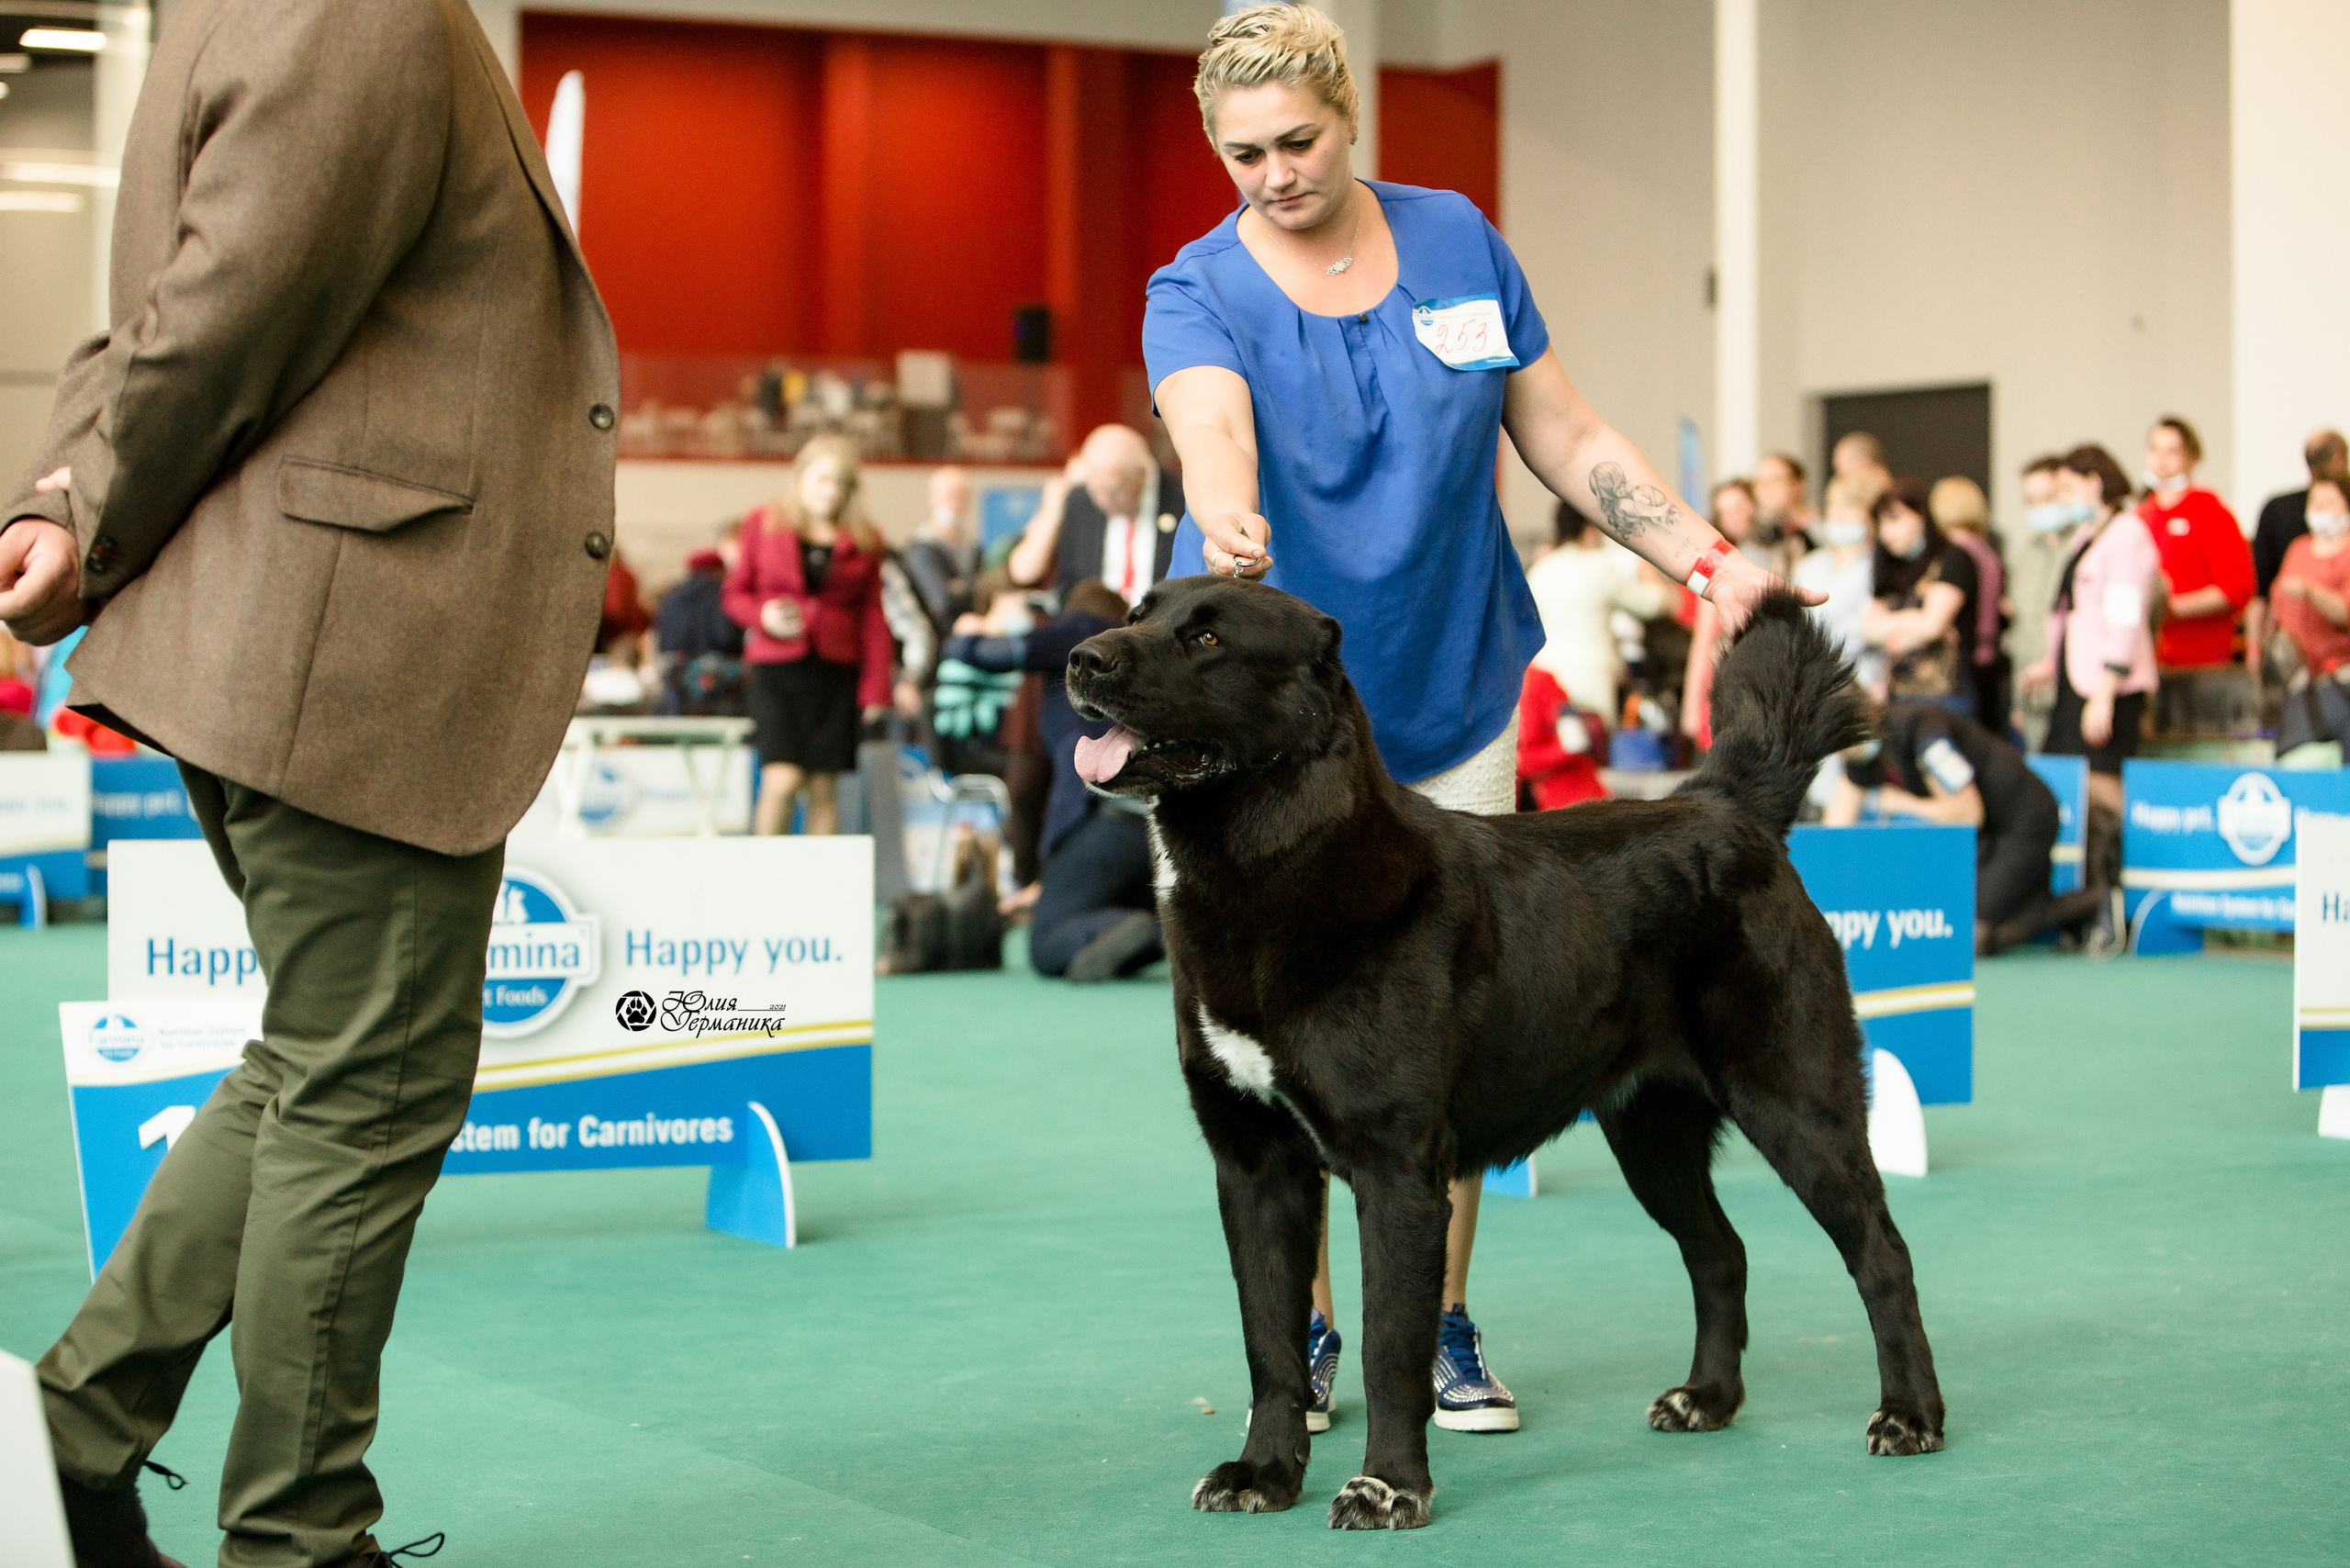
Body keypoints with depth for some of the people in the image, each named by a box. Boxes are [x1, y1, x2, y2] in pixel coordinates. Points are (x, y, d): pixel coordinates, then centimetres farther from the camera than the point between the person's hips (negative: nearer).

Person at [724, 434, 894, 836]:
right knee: (782, 780, -15)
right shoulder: (763, 524, 7)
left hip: (836, 671, 2)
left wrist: (876, 685, 0)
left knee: (824, 788, 3)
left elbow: (872, 617, 8)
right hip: (776, 667, -2)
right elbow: (736, 592, 12)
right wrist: (763, 615, -11)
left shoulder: (863, 542, 9)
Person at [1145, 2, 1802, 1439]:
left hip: (1452, 691, 2)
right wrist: (1226, 521, -54)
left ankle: (1440, 1326, 15)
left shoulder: (1456, 241, 1)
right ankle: (1303, 1330, 14)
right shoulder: (1200, 293, -9)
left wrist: (1710, 563, -6)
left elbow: (1568, 439, 4)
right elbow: (1211, 424, -32)